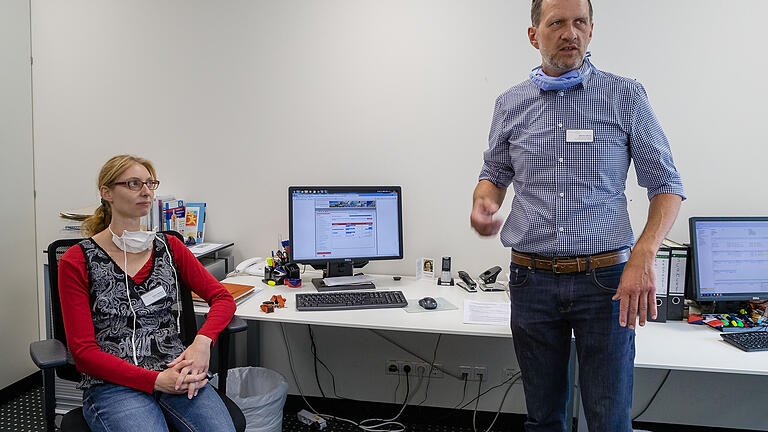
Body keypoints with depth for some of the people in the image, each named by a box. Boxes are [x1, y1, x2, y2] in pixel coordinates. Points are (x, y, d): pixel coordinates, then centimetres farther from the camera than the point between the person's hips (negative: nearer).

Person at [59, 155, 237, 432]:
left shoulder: (168, 247, 13)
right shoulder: (76, 261, 2)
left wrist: (202, 341, -12)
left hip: (176, 370, 3)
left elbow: (222, 297, 10)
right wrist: (156, 380, -15)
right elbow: (83, 351, -3)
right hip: (113, 383, -2)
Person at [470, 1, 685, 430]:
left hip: (606, 281, -2)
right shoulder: (511, 104, 6)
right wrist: (483, 202, -6)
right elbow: (495, 173, 18)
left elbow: (666, 184, 1)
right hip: (532, 279, 2)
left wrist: (644, 255, -16)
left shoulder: (628, 97, -1)